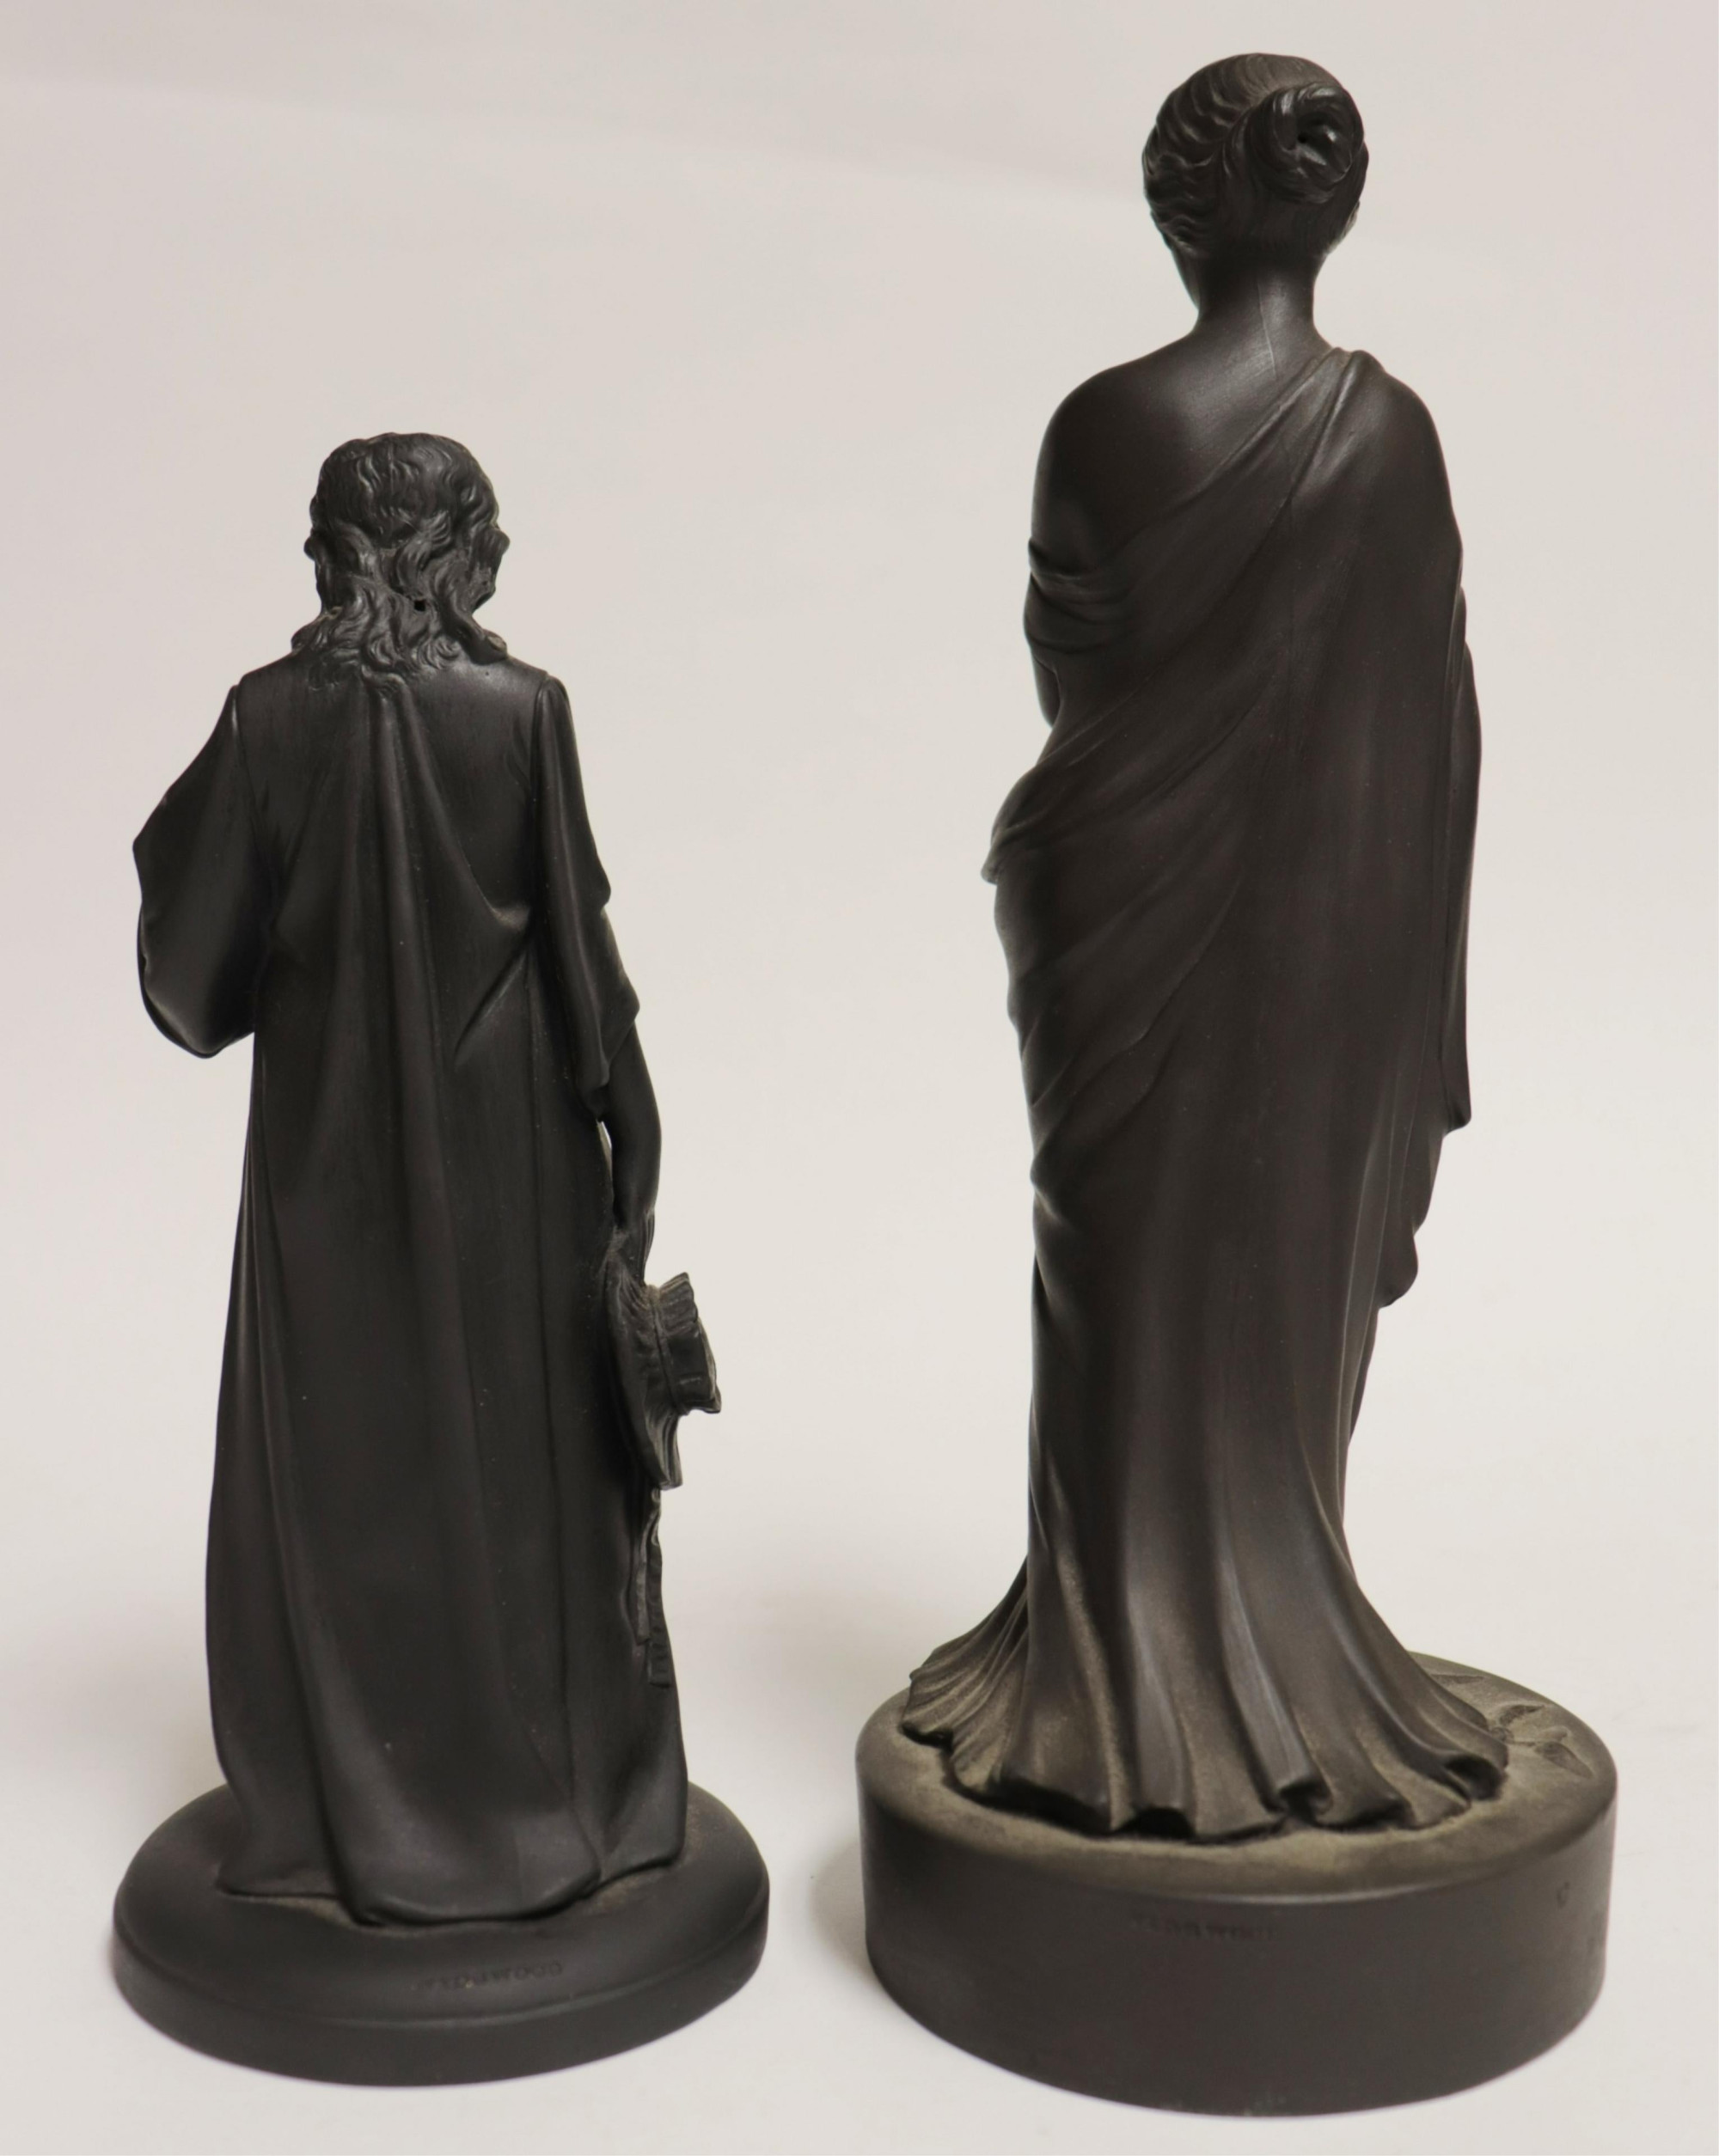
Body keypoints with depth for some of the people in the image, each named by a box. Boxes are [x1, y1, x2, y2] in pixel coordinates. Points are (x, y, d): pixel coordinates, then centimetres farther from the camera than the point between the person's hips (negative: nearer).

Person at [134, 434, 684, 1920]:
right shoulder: (520, 711, -11)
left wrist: (183, 833, 13)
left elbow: (196, 974, -4)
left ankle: (349, 1809, 22)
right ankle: (551, 1792, 22)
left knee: (338, 1462, 13)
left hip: (329, 1156, 1)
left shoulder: (270, 719, -7)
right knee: (523, 1456, 11)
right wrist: (625, 1136, 0)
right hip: (507, 1150, -1)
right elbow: (582, 950, -9)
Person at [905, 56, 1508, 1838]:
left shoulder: (1109, 426, -10)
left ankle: (1123, 1673, 19)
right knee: (1283, 1296, 12)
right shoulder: (1385, 433, -6)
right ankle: (1270, 1681, 23)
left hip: (1126, 906, -1)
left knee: (1130, 1293, 10)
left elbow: (1062, 664, 0)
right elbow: (1425, 714, -2)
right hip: (1325, 937, 1)